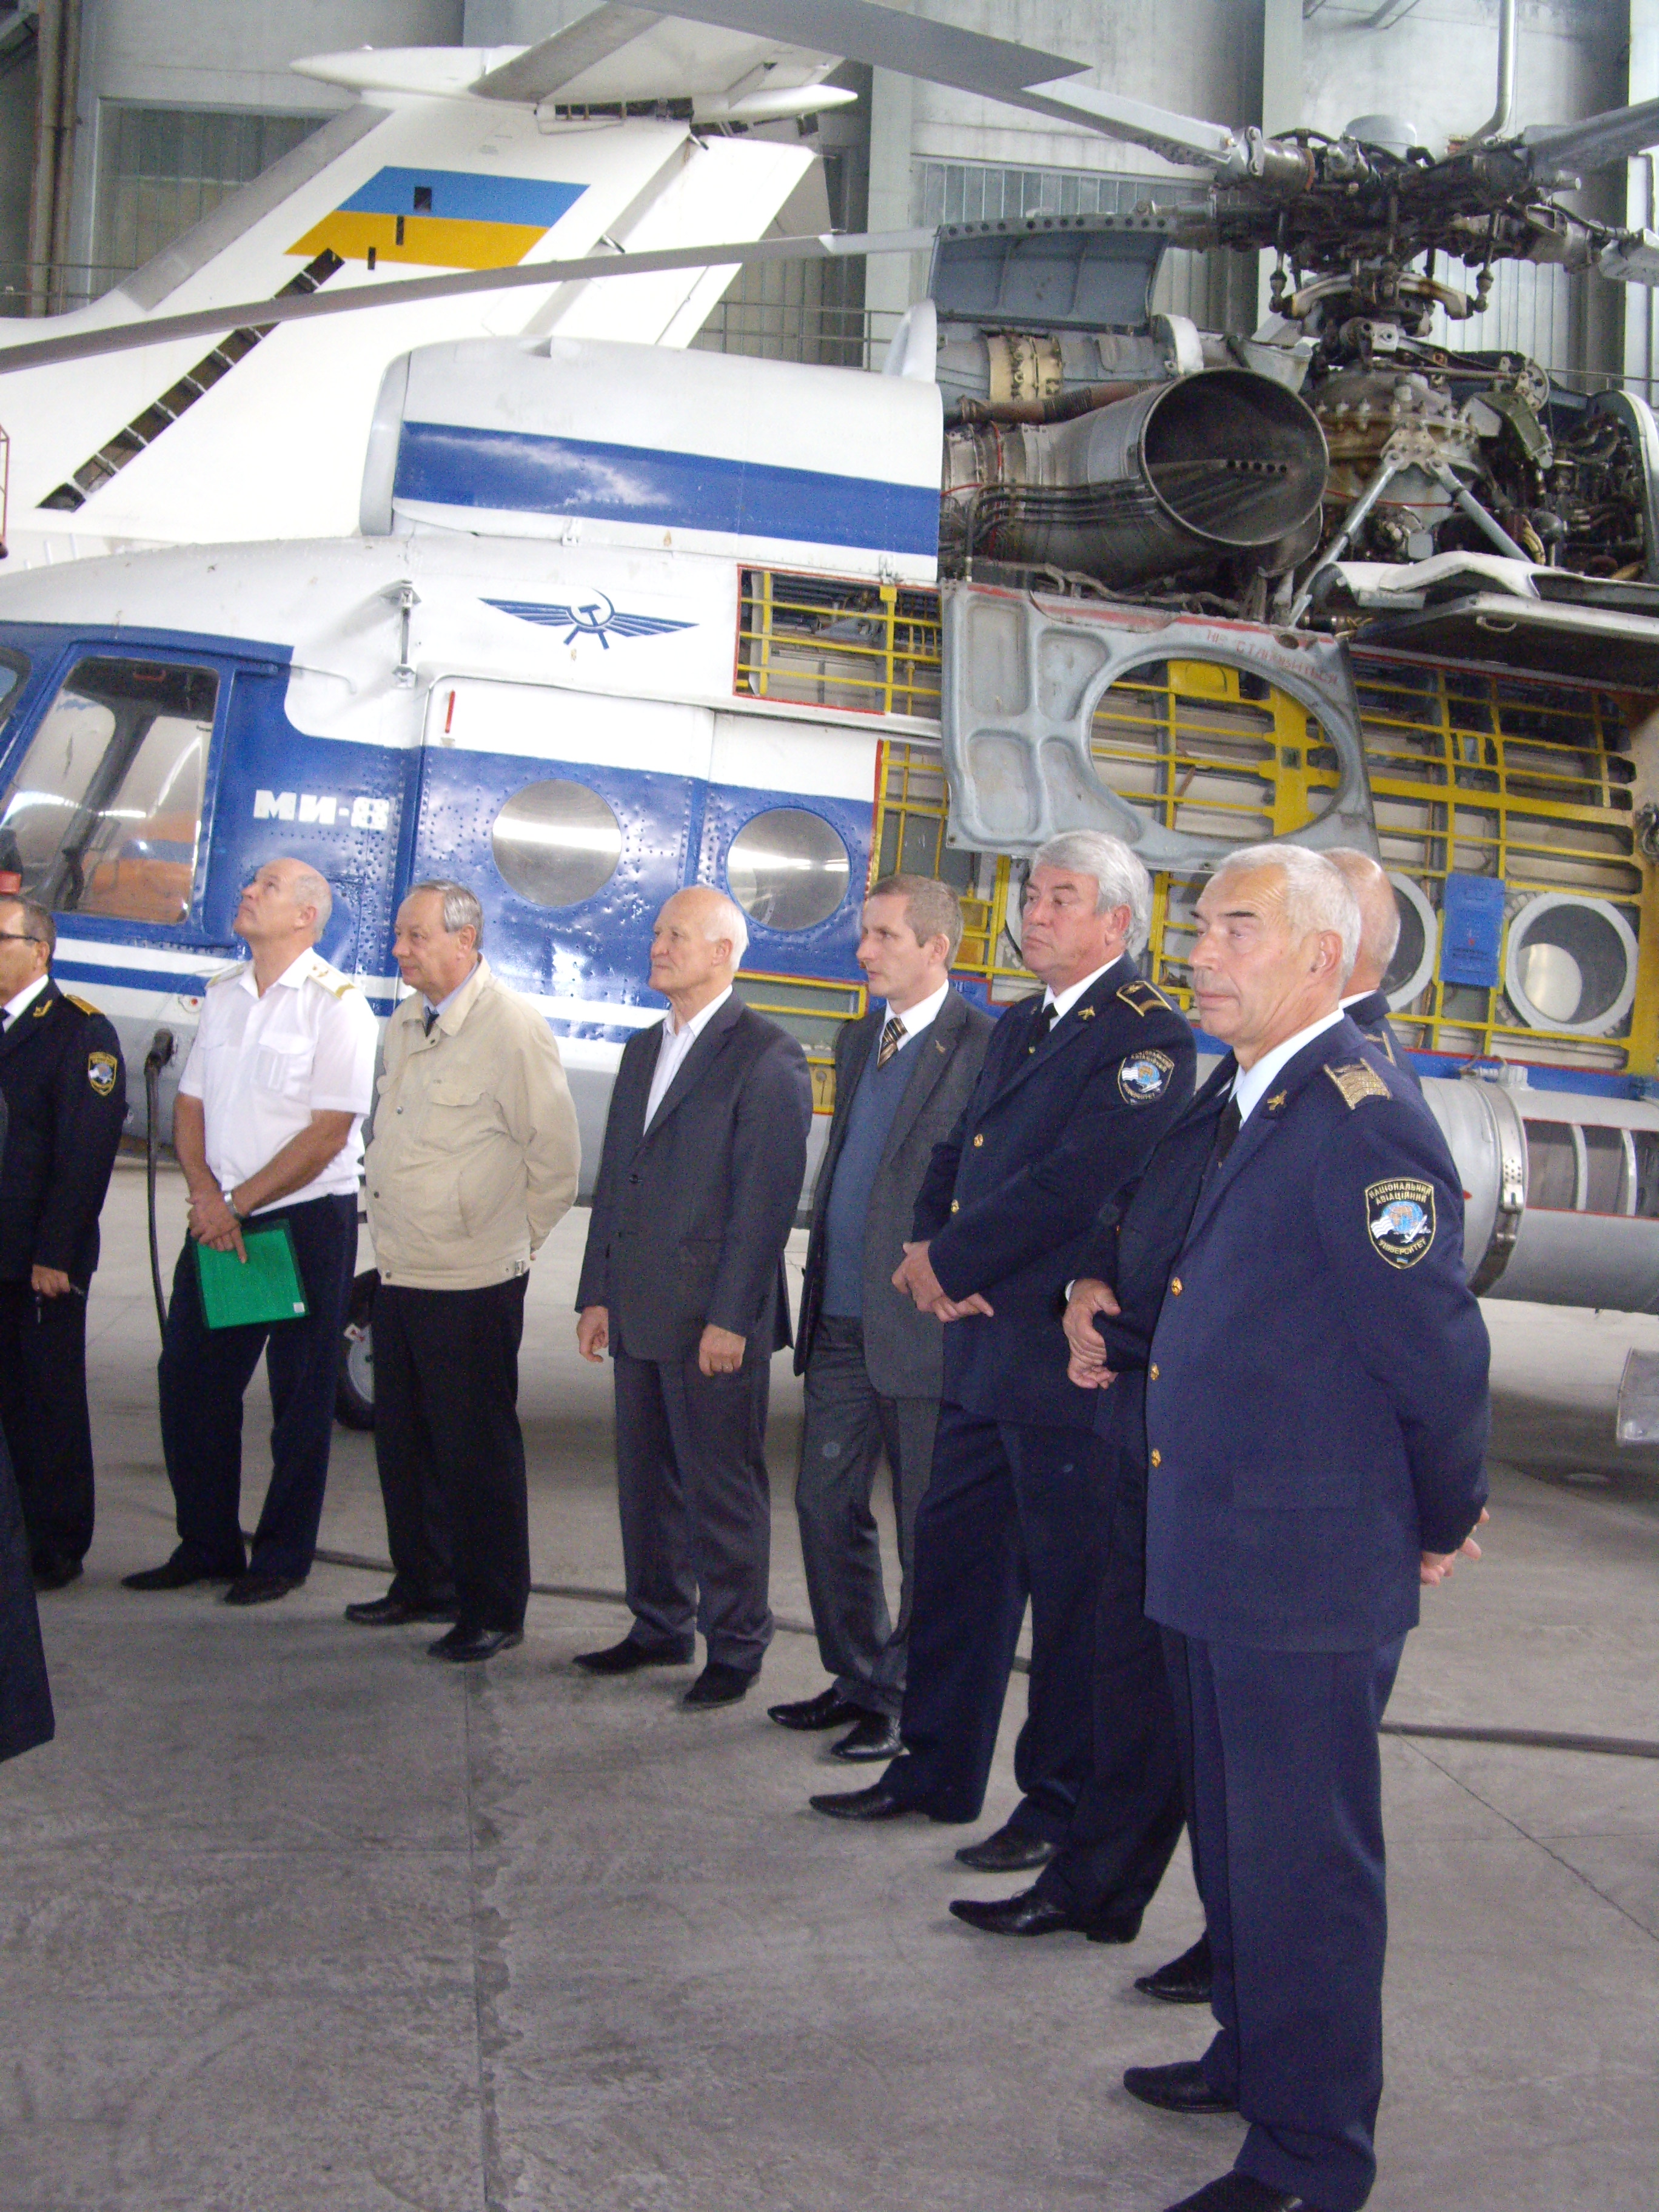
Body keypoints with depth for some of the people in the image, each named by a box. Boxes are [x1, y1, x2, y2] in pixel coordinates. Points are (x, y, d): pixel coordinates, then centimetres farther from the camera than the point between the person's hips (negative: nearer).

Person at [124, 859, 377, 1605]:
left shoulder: (335, 1003, -9)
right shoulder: (223, 996, 11)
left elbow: (329, 1131, -14)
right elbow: (191, 1105, 12)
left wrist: (238, 1204, -13)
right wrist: (205, 1194, -6)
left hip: (306, 1219, -6)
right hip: (219, 1218, 6)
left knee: (300, 1398, 2)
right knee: (190, 1382, 8)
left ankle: (281, 1558, 14)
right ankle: (206, 1546, 21)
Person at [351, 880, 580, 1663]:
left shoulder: (512, 1029, -13)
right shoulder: (404, 1026, 12)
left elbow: (556, 1155, -11)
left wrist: (511, 1238, -5)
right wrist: (392, 1230, 15)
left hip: (471, 1283, -8)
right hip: (399, 1273, 8)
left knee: (477, 1449, 0)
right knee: (403, 1438, 16)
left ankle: (493, 1611, 11)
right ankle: (423, 1584, 31)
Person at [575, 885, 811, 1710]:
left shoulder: (767, 1056, -10)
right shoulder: (644, 1048, 16)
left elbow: (766, 1199, -14)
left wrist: (731, 1319, -17)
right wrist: (598, 1292, 13)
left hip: (713, 1320, -8)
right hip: (641, 1314, 8)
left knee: (723, 1491, 2)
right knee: (646, 1480, 15)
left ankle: (734, 1649, 15)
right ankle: (659, 1627, 29)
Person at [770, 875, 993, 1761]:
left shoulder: (984, 1048, -12)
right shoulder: (857, 1040, 14)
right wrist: (819, 1279, 17)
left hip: (925, 1330, -8)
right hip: (843, 1322, 8)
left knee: (927, 1528, 5)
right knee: (826, 1502, 14)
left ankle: (911, 1701, 18)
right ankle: (858, 1677, 30)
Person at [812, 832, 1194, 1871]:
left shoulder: (1148, 1036, -12)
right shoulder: (1017, 1026, 17)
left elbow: (1076, 1182, -22)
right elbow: (958, 1154, 18)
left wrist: (947, 1259, -14)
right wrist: (934, 1251, -2)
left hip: (1069, 1356, -9)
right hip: (984, 1348, 9)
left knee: (1072, 1586, 3)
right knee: (956, 1560, 16)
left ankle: (1064, 1803, 16)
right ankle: (937, 1771, 30)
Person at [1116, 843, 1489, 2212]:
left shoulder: (1360, 1118, -20)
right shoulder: (1246, 1106, 10)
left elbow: (1438, 1349, -19)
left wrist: (1442, 1526, -7)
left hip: (1309, 1573, -9)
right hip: (1216, 1557, 9)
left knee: (1305, 1864, 4)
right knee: (1236, 1837, 23)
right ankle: (1254, 2056, 41)